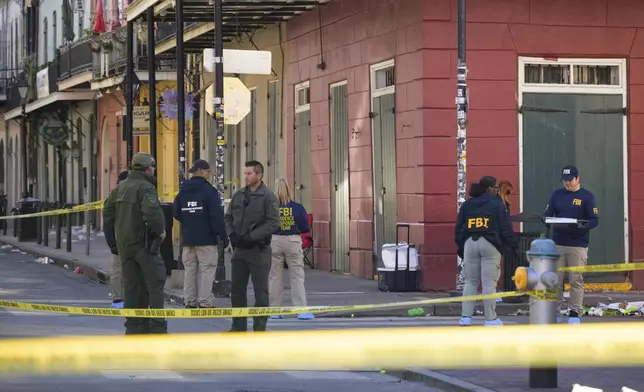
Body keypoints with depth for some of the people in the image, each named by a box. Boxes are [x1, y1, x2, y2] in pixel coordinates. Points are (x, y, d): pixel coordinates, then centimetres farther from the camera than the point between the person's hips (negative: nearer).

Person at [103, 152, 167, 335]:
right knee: (155, 282, -2)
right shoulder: (146, 187, -15)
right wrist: (160, 231, -14)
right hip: (144, 242, -8)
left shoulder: (120, 187, 12)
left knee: (131, 284, 11)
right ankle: (157, 326, -6)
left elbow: (107, 213, 16)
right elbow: (151, 212, -29)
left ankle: (134, 326, 12)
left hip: (124, 244, 8)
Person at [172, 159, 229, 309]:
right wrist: (223, 236, -9)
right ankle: (205, 302, -7)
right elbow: (217, 216, -15)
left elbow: (175, 212, 13)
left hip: (188, 239, 6)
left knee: (190, 270, 11)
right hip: (206, 240, -6)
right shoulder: (208, 190, -13)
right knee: (207, 269, -3)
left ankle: (190, 302, 13)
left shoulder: (183, 191, 7)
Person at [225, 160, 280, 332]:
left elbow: (273, 223, -14)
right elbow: (228, 217, 16)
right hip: (239, 248, 6)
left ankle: (259, 329, 6)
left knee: (261, 291, 1)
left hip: (258, 249, -6)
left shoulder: (268, 196, -8)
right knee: (237, 289, 10)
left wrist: (251, 237, -18)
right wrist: (232, 234, -3)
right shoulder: (239, 195, 10)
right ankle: (238, 327, 19)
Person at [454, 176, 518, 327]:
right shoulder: (497, 204, 0)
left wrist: (460, 247, 18)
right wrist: (514, 245, 6)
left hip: (470, 243, 4)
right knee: (489, 283, -3)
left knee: (470, 282, 8)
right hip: (490, 245, -4)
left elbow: (458, 228, 12)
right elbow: (505, 228, -2)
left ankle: (466, 317, 3)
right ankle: (490, 318, -2)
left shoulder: (467, 205, 12)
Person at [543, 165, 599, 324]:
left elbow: (594, 220, -4)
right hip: (558, 244, 3)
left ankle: (575, 312, 2)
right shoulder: (557, 194, 11)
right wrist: (546, 220, -13)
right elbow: (547, 215, 11)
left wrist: (583, 227, -24)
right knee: (555, 279, 1)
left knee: (576, 280, -2)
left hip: (578, 245, -3)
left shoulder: (587, 196, 1)